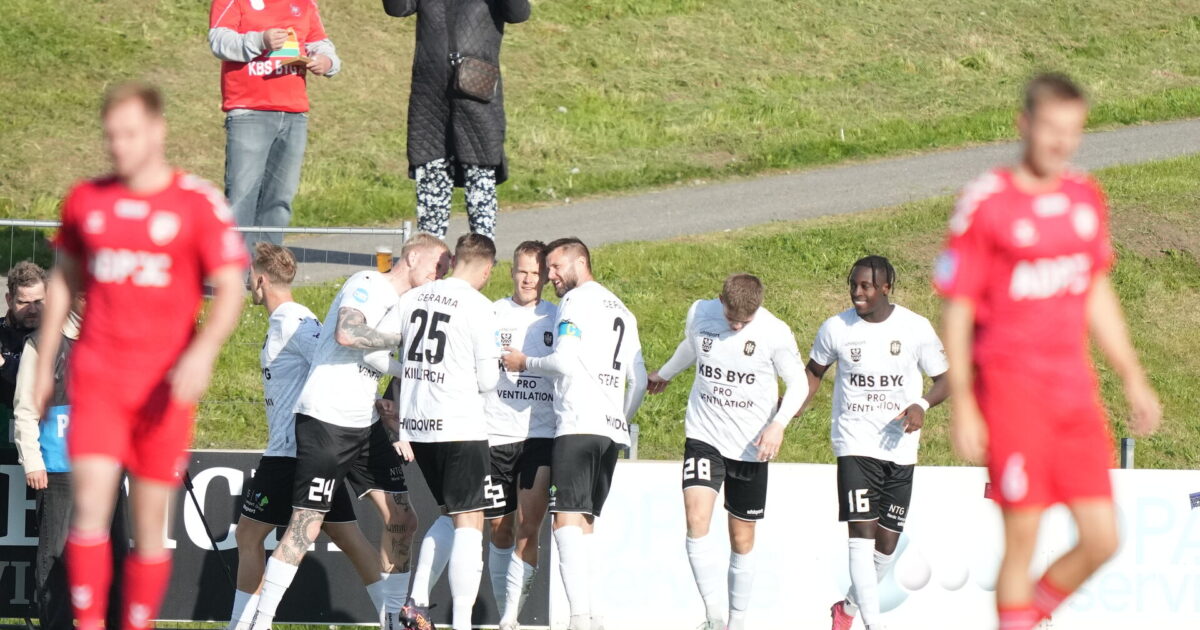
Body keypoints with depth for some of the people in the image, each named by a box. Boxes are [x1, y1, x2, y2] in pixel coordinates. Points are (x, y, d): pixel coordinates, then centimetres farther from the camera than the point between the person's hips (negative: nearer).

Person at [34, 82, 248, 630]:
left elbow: (230, 289, -6)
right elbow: (64, 281, 18)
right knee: (90, 503, -13)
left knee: (150, 520, 4)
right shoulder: (86, 200, 8)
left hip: (165, 384, -2)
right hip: (96, 377, 2)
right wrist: (43, 368, 17)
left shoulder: (199, 204, -3)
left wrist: (203, 352, -23)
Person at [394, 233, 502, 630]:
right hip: (461, 427, -6)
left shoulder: (412, 300, 8)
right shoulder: (478, 307, -10)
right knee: (469, 523, -2)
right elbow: (487, 381, -9)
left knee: (450, 515, 21)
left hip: (417, 427, 6)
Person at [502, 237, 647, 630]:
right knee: (584, 524, 12)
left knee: (567, 520, -15)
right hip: (612, 429, 9)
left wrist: (524, 363, 2)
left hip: (578, 424, -9)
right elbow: (639, 380, 23)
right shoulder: (621, 310, 24)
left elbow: (564, 361, -14)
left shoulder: (577, 300, -2)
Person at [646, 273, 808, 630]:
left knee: (742, 538, 7)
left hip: (751, 447, -1)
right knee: (696, 519, -21)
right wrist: (665, 375, 38)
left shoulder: (775, 333, -13)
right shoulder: (699, 314, -4)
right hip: (704, 437, 1)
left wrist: (778, 423, -19)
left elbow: (799, 383, -2)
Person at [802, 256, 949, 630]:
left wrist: (921, 405, -16)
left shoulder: (916, 329, -4)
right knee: (861, 532, -17)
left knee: (887, 542, 8)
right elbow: (815, 372, 15)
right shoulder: (836, 329, -2)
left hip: (900, 449, 1)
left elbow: (944, 380, 4)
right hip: (855, 445, -1)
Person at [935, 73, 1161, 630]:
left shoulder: (1087, 198, 10)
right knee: (1023, 537, -6)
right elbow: (956, 312, -6)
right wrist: (961, 406, -10)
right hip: (1011, 389, -6)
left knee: (1102, 539, 0)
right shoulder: (985, 204, -8)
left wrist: (1133, 379, 20)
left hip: (1076, 390, 6)